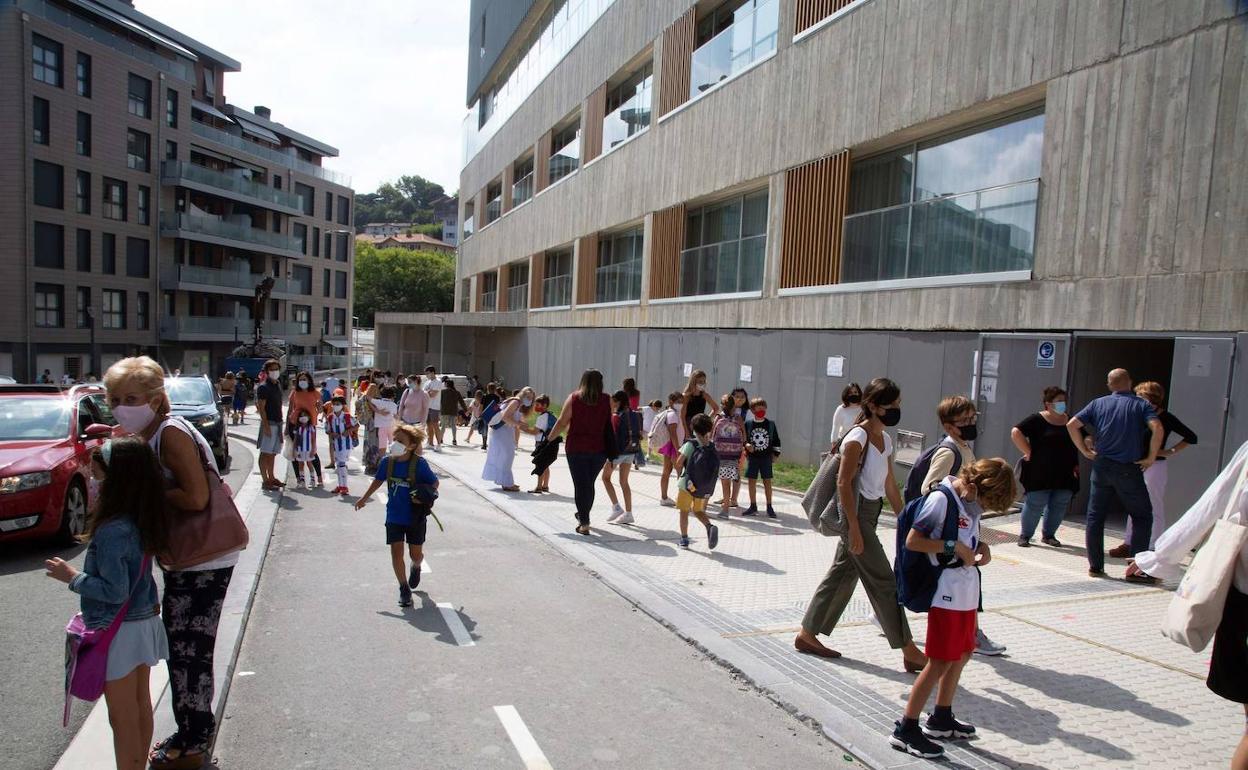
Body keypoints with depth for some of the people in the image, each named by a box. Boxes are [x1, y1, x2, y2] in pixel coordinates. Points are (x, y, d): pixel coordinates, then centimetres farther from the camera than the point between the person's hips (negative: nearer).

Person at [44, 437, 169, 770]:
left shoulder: (112, 531, -25)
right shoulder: (143, 518, -3)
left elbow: (115, 591, -24)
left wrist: (72, 577, -8)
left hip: (119, 633, -8)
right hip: (143, 622, 8)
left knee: (123, 720, 5)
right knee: (141, 706, 21)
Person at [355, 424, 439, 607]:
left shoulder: (420, 463, -17)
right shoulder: (387, 461, -6)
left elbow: (434, 483, -4)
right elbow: (379, 480, 14)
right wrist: (364, 498, 23)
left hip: (416, 516, -2)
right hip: (394, 515, 2)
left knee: (416, 553, 11)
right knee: (396, 552, -2)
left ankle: (416, 567, 47)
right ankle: (404, 588, 13)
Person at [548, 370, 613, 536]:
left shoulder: (574, 398, -6)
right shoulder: (607, 401, -1)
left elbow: (562, 423, -6)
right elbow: (611, 425, 3)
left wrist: (549, 439, 2)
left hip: (576, 449, -2)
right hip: (599, 449, 2)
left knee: (581, 484, 4)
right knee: (589, 483, 20)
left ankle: (584, 523, 0)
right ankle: (583, 515, 36)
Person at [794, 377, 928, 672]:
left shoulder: (885, 439, 11)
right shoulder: (857, 438, -16)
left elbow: (889, 484, 18)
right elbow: (844, 483, -19)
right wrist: (854, 528, -22)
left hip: (870, 513, 9)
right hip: (857, 515, -9)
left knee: (843, 575, 14)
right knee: (884, 583, -1)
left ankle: (807, 635, 24)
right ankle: (910, 652, 10)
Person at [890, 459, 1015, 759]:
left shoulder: (971, 500, 7)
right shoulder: (940, 499, -19)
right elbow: (912, 541, -20)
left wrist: (981, 547, 0)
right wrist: (954, 547, -22)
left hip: (967, 593, 9)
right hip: (947, 594, -9)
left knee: (962, 654, 19)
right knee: (940, 661, -4)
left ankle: (941, 719, 35)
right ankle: (906, 729, 6)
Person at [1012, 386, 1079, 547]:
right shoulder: (1037, 420, -6)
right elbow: (1016, 432, -16)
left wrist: (1076, 463, 11)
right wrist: (1028, 452, -15)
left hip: (1065, 473, 6)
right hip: (1040, 472, -6)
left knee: (1059, 506, 9)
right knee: (1035, 504, -4)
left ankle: (1048, 535, 25)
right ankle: (1025, 535, 11)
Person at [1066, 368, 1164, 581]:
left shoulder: (1098, 403, 8)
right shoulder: (1141, 405, 2)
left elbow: (1072, 425, 0)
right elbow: (1158, 429, -15)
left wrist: (1085, 451, 7)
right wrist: (1151, 457, -6)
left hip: (1101, 466, 2)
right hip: (1129, 469, -2)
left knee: (1095, 517, 10)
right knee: (1142, 517, 9)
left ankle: (1095, 566, 12)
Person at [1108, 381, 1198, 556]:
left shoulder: (1165, 417, -7)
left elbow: (1191, 437, -7)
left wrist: (1170, 452, -8)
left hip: (1155, 466, -7)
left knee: (1154, 509, -2)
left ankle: (1153, 548, 4)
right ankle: (1129, 544, 21)